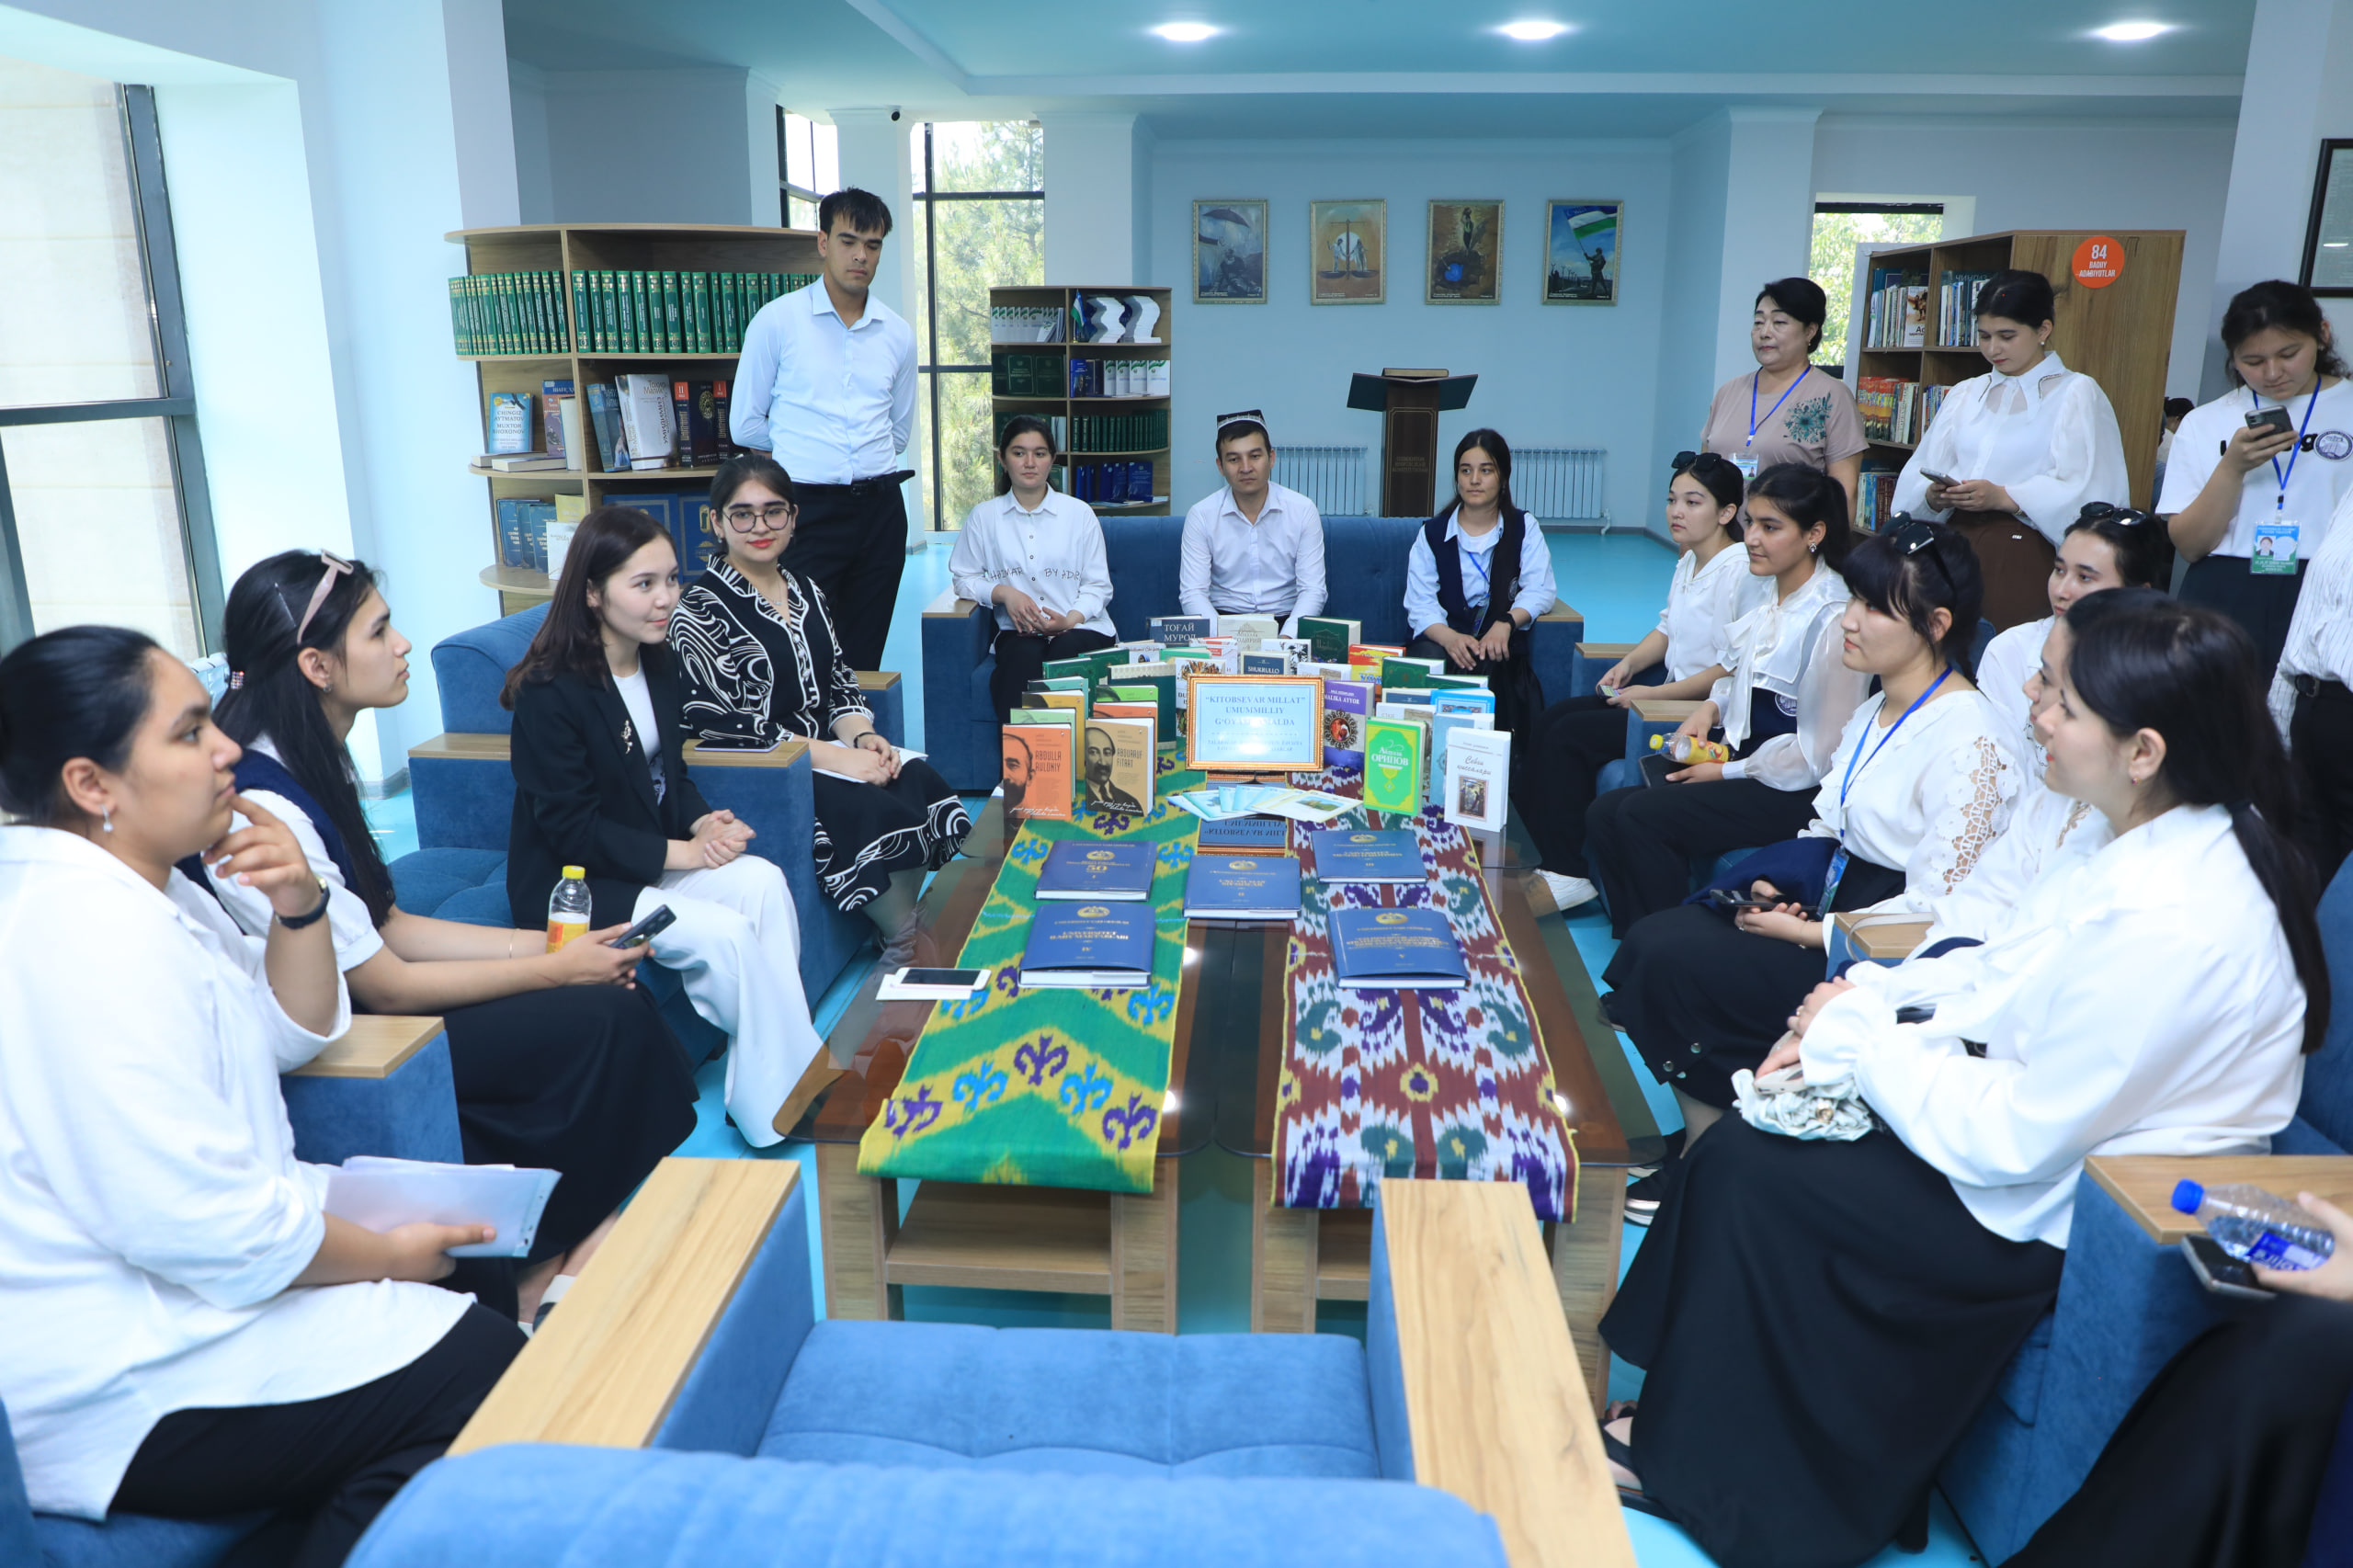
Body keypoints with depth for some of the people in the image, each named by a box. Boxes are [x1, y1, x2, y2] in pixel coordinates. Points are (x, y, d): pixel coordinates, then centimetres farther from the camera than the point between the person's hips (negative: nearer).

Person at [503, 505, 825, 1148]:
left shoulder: (659, 665, 6)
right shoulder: (549, 692, -19)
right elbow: (572, 830, -20)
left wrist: (703, 820, -6)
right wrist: (681, 853, -23)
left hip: (653, 858, 7)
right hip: (572, 884, -7)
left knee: (763, 882, -20)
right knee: (723, 934, -25)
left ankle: (783, 1086, -19)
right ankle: (788, 1101, -10)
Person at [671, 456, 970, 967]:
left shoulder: (806, 592, 15)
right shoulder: (700, 610, -8)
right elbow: (718, 724, -16)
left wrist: (862, 735, -6)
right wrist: (833, 756, -21)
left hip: (824, 749, 7)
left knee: (920, 781, -19)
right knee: (875, 813, -27)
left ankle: (897, 933, -4)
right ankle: (907, 943, -3)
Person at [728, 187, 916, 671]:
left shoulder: (898, 334, 11)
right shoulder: (776, 320, 0)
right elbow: (744, 425, 3)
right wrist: (805, 452, 12)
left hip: (879, 508, 4)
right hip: (807, 509, -3)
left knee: (864, 660, 9)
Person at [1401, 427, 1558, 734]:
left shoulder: (1524, 528, 10)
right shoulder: (1432, 533, 10)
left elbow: (1539, 590, -4)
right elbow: (1420, 602, -2)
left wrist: (1506, 623, -26)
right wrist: (1449, 637, -24)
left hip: (1498, 643, 0)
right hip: (1439, 639, 1)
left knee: (1485, 663, -35)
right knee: (1431, 662, -33)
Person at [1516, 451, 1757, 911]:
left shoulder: (1741, 570, -19)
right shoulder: (1688, 562, 12)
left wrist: (1651, 695, -20)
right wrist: (1629, 663, 5)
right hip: (1674, 692, 10)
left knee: (1570, 736, -18)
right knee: (1547, 722, -1)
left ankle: (1567, 873, -9)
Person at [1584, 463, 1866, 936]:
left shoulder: (1833, 618, -19)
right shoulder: (1766, 591, 7)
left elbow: (1818, 754, -17)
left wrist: (1727, 772, -12)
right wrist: (1710, 708, 1)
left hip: (1796, 791, -9)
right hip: (1740, 761, 9)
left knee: (1643, 817, -24)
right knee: (1604, 815, -6)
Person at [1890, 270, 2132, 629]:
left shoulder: (2077, 394, 3)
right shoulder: (1966, 394, 17)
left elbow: (2086, 493, -8)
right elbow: (1921, 473, 9)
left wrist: (2003, 497, -19)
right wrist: (1935, 495, -13)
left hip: (2026, 557, -4)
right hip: (1954, 551, 4)